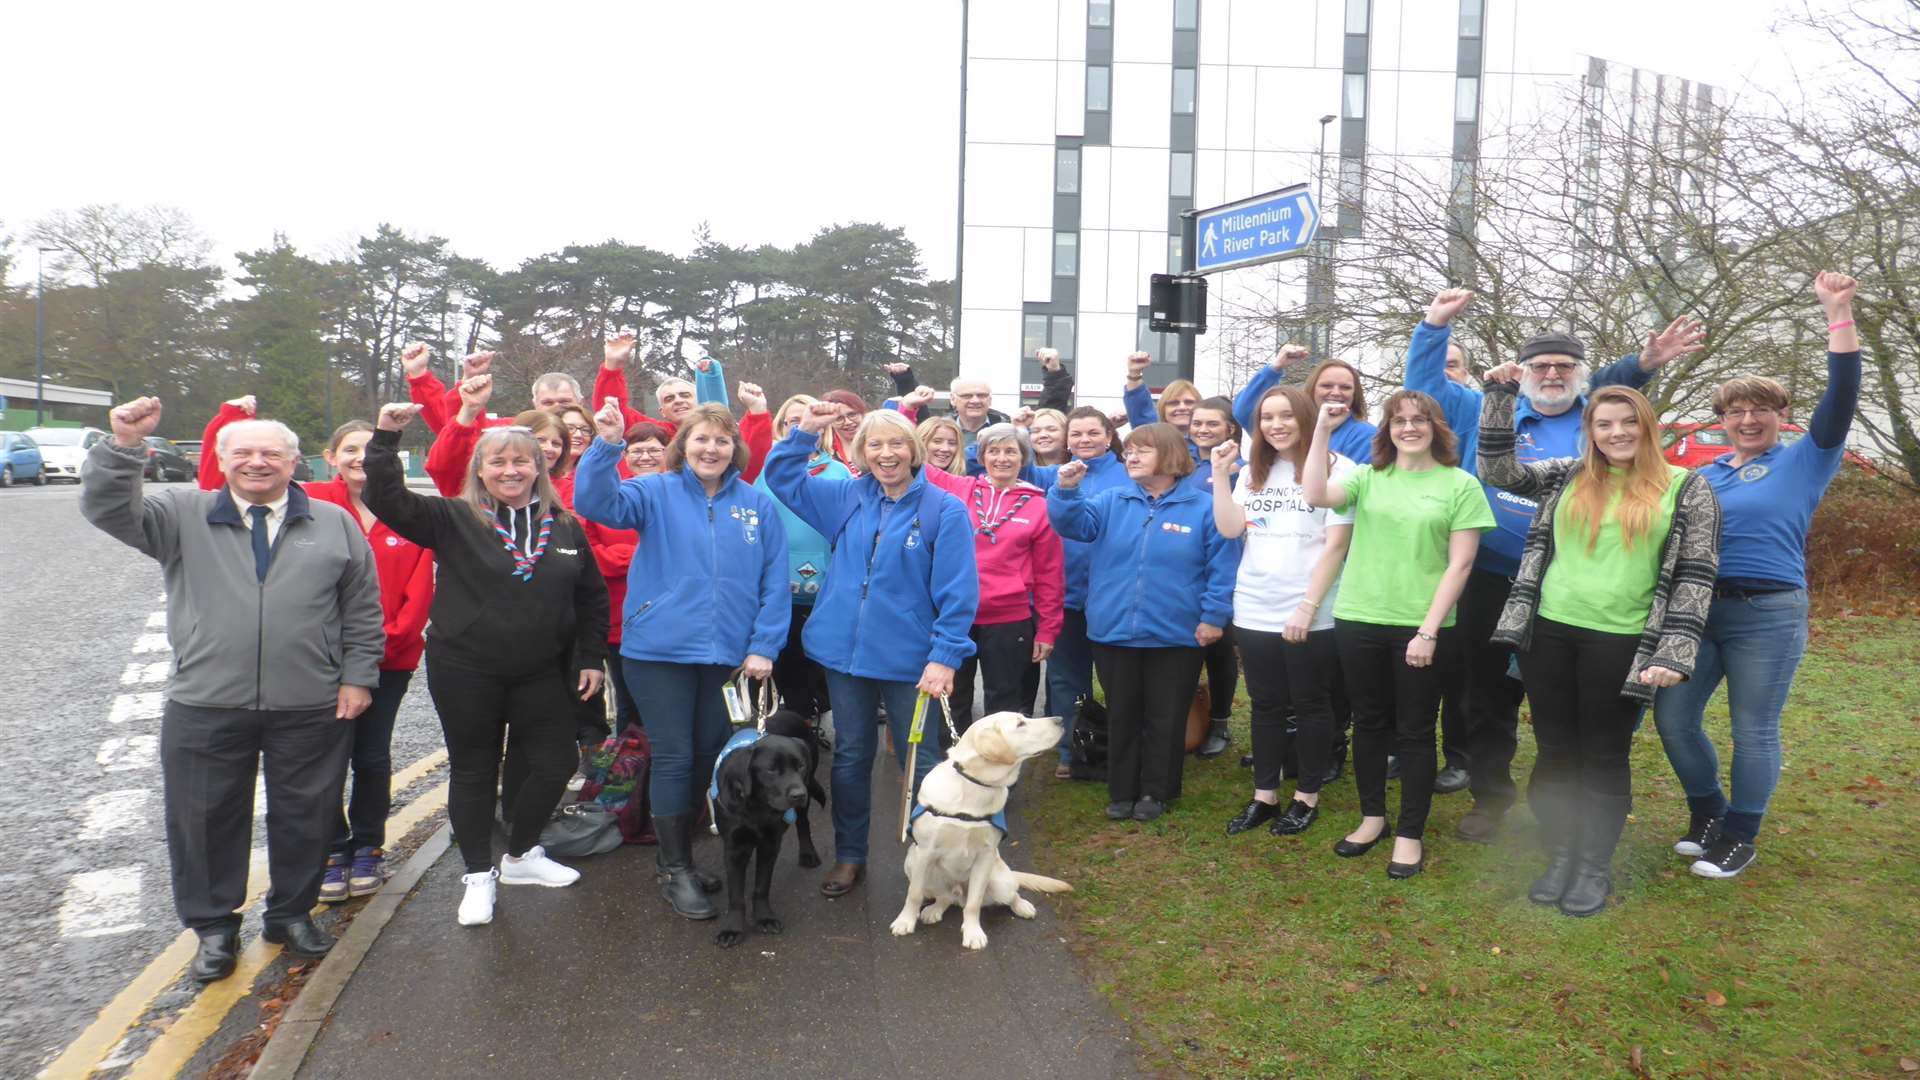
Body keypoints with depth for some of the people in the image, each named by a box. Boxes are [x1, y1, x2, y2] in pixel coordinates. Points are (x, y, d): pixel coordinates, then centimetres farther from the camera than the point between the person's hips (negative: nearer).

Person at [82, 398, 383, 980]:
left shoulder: (334, 523, 4)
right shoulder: (183, 515, 4)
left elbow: (363, 609, 6)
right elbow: (107, 509, -9)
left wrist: (358, 676, 1)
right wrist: (124, 445, -24)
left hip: (312, 709, 0)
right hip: (205, 709, 0)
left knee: (305, 816, 11)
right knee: (205, 819, 9)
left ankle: (291, 914, 31)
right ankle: (214, 926, 28)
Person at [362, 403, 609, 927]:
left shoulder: (564, 526, 4)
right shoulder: (454, 520, -3)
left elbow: (592, 596, 11)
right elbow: (386, 500, -14)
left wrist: (590, 657, 7)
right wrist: (386, 437, -24)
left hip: (541, 673, 3)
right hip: (465, 672, -3)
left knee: (555, 764, 7)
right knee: (474, 770, 8)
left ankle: (521, 855, 31)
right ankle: (478, 875, 25)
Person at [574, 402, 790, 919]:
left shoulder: (757, 505, 2)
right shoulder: (657, 493, -1)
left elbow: (775, 582, 3)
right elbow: (595, 502, -18)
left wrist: (764, 647, -4)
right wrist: (607, 446, -33)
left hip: (728, 656, 3)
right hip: (660, 651, -2)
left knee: (714, 758, 13)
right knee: (673, 758, 2)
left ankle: (681, 852, 32)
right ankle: (675, 870, 16)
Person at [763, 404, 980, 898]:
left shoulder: (944, 510, -9)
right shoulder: (847, 498, 5)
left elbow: (958, 592, -12)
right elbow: (781, 476, 14)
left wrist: (945, 657, -18)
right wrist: (806, 430, -1)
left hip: (909, 660, -4)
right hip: (845, 652, 5)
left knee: (919, 763, 5)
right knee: (850, 757, 15)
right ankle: (849, 856, 29)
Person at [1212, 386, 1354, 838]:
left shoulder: (1336, 469, -6)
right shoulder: (1253, 473, 12)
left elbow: (1335, 544, -10)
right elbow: (1229, 529, 1)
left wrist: (1307, 606, -15)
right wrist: (1220, 474, -5)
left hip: (1311, 615, -5)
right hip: (1254, 611, 5)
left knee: (1310, 706, 7)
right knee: (1266, 706, 13)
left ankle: (1306, 798, 20)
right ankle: (1264, 796, 22)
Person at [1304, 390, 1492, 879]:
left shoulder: (1460, 485, -1)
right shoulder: (1368, 478, 6)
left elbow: (1459, 564, -5)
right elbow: (1317, 496, -13)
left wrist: (1428, 630, -11)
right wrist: (1323, 430, -14)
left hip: (1420, 627, -2)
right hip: (1358, 620, 3)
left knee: (1414, 731, 6)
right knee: (1369, 723, 13)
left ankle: (1410, 836, 18)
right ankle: (1372, 818, 30)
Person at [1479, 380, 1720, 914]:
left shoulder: (1687, 489, 0)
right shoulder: (1568, 477, 8)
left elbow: (1695, 577, -2)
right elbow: (1497, 471, 8)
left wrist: (1674, 652, -11)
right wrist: (1500, 397, 1)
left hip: (1621, 643, -3)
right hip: (1549, 634, 3)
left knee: (1604, 756, 8)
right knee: (1555, 751, 11)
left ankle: (1595, 867, 23)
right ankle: (1559, 857, 26)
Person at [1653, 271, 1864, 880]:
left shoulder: (1805, 461, 2)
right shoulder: (1704, 476, 14)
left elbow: (1841, 396, -11)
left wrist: (1838, 313, -19)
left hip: (1768, 614, -4)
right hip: (1697, 608, 5)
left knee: (1754, 730, 3)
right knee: (1673, 718, 4)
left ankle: (1740, 838, 18)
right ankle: (1709, 815, 25)